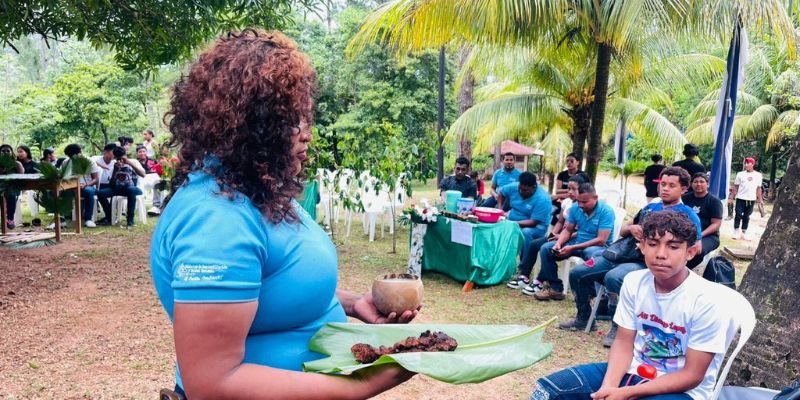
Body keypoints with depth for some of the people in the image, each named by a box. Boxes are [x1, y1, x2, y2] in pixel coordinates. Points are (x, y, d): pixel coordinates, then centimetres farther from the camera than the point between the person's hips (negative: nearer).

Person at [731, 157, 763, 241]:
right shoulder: (740, 174, 1)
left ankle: (743, 233, 16)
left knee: (746, 217, 9)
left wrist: (760, 199, 9)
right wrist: (732, 197, 0)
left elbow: (758, 188, 11)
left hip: (751, 199, 2)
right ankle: (736, 233, 3)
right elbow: (736, 186, 4)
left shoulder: (758, 175, 6)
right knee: (738, 215, -3)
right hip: (741, 198, -2)